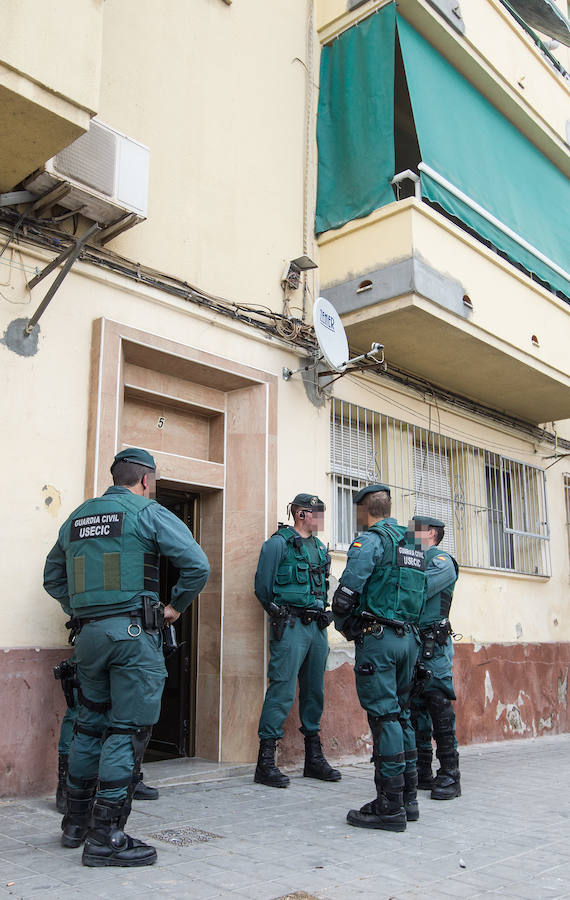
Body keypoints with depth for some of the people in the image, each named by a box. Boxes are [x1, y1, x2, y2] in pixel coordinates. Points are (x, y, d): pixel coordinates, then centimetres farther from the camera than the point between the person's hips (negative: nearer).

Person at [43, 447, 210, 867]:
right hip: (134, 631, -7)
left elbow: (52, 576, 24)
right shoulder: (148, 512, -4)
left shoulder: (77, 517, 15)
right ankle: (106, 838, 0)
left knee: (91, 725, 18)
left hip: (89, 633, 7)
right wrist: (176, 607, 2)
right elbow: (198, 564, -11)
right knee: (128, 729, -2)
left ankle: (76, 822, 28)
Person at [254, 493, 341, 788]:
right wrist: (281, 614, 3)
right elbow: (263, 587, -4)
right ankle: (265, 762, -3)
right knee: (282, 690, -10)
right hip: (290, 627, -7)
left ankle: (314, 759, 22)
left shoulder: (320, 547, 17)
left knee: (314, 691, 12)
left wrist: (321, 613, 15)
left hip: (317, 627, 7)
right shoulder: (279, 543, -5)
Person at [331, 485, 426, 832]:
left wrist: (343, 625, 1)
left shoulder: (371, 540, -9)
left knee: (384, 717, -5)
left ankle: (390, 806, -1)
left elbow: (346, 592, -16)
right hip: (409, 637, 8)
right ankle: (408, 798, 20)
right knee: (401, 716, 14)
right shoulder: (413, 545, 16)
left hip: (377, 637, -8)